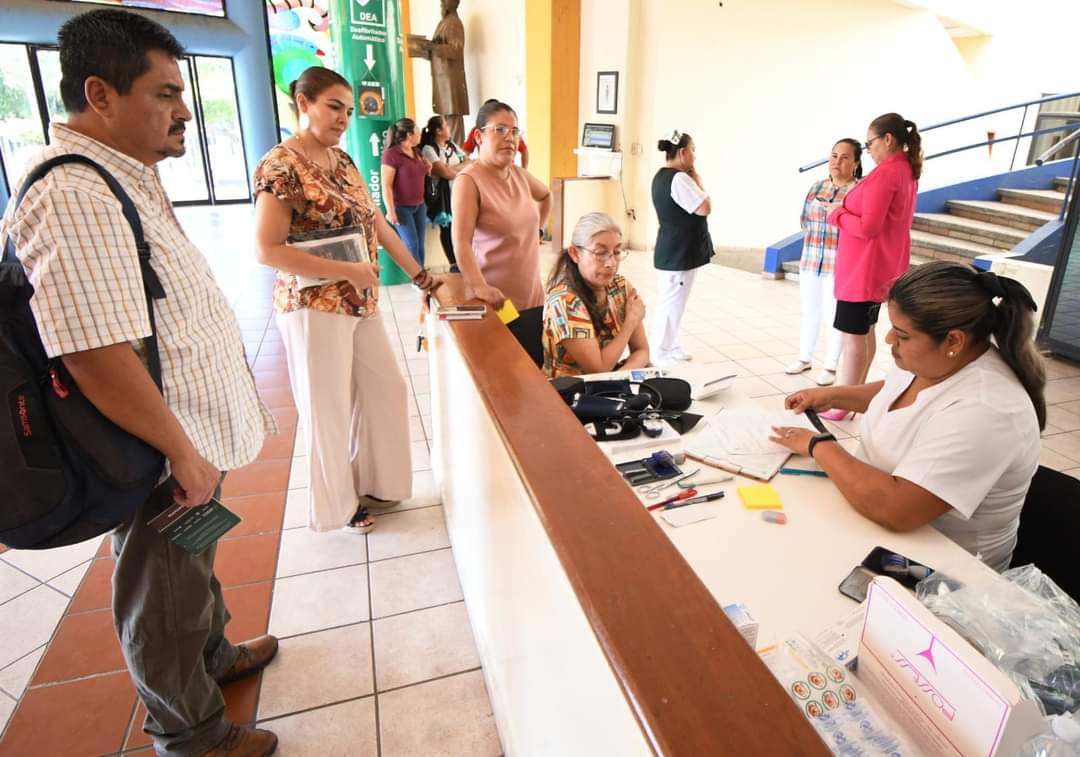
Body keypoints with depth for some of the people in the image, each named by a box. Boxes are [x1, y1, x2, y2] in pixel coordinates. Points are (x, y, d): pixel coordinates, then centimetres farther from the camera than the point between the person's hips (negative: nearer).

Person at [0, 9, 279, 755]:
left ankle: (214, 654, 54)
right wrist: (184, 454, -20)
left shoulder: (128, 176, 9)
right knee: (167, 601, 13)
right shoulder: (74, 197, -25)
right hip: (165, 456, -9)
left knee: (193, 566, 29)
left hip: (196, 431, 10)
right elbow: (94, 355, -30)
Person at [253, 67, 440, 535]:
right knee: (328, 409, 6)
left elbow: (377, 223, 13)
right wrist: (347, 270, -21)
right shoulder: (280, 166, -14)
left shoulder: (342, 160, 10)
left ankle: (370, 484, 35)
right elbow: (267, 250, -20)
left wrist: (418, 274, 10)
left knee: (385, 391, 15)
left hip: (360, 303, 8)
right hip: (314, 308, -8)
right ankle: (337, 504, 27)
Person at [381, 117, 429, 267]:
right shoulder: (391, 154, -13)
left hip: (419, 205, 7)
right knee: (411, 245, -8)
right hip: (401, 207, -7)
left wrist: (427, 169, 6)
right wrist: (391, 211, -21)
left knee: (420, 245, 6)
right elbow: (386, 185, -17)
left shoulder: (416, 152, 10)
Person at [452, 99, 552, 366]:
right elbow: (461, 242, -23)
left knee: (537, 369, 11)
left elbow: (546, 196, 33)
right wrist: (480, 287, -33)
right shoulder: (469, 180, -13)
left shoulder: (519, 175, 9)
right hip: (496, 301, -7)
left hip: (533, 297, 7)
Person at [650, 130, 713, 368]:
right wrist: (698, 181, -9)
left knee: (670, 302, 17)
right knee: (671, 303, -3)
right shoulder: (679, 179, -21)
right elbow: (705, 208, -18)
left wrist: (692, 181, 6)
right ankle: (658, 353, 5)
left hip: (673, 250, 11)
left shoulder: (662, 176, 11)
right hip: (679, 253, -11)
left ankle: (669, 347, 28)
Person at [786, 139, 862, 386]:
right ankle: (804, 358, 32)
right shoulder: (817, 186, 10)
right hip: (810, 261, 5)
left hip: (839, 264, -5)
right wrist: (817, 237, 1)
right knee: (809, 312, 16)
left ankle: (830, 366, 17)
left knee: (834, 316, 3)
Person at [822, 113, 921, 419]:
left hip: (865, 268, -10)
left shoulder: (884, 173, -19)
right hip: (882, 267, 10)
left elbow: (868, 227, -24)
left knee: (853, 335, -5)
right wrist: (848, 210, 6)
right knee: (865, 331, 17)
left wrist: (837, 215, -9)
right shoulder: (907, 171, 12)